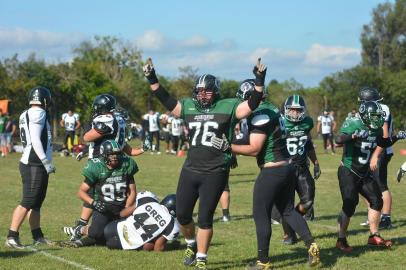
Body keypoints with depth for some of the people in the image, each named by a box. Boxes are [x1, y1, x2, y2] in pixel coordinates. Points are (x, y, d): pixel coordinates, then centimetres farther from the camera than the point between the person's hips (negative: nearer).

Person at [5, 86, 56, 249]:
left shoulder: (26, 115, 14)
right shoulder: (38, 113, -13)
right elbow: (35, 140, -19)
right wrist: (47, 163, -17)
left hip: (34, 164, 10)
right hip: (35, 165, -10)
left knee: (37, 202, 14)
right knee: (27, 202, -9)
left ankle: (37, 236, 21)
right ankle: (12, 237, -9)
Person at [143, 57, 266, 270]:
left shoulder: (228, 108, -1)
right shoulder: (188, 107, 10)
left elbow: (252, 104, -9)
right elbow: (166, 100, 14)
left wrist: (259, 81, -20)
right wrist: (152, 79, 8)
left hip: (215, 173, -4)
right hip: (190, 170, 4)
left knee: (205, 218, -1)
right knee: (182, 215, 10)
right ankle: (191, 245, 38)